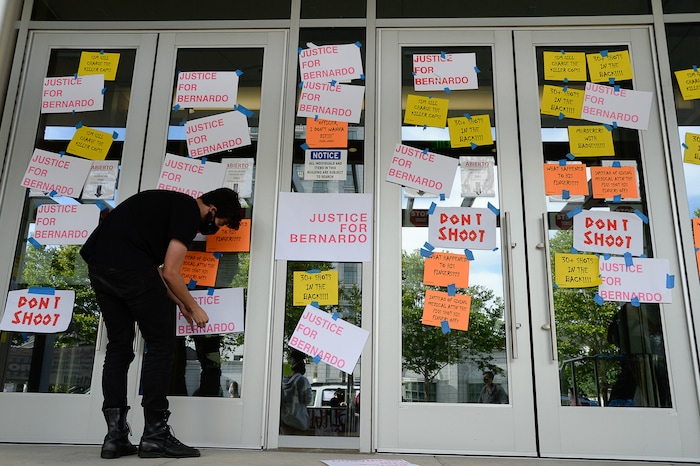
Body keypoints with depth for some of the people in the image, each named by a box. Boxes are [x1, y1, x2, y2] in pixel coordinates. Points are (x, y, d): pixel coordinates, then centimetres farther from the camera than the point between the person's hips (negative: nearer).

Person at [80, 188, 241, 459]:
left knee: (119, 345, 13)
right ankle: (155, 436, 2)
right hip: (127, 265, -10)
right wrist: (194, 307, 8)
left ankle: (115, 437, 13)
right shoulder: (190, 211, -1)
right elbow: (170, 272, -7)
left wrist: (178, 303, 29)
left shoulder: (171, 204, 27)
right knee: (161, 342, 0)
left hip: (97, 263, 10)